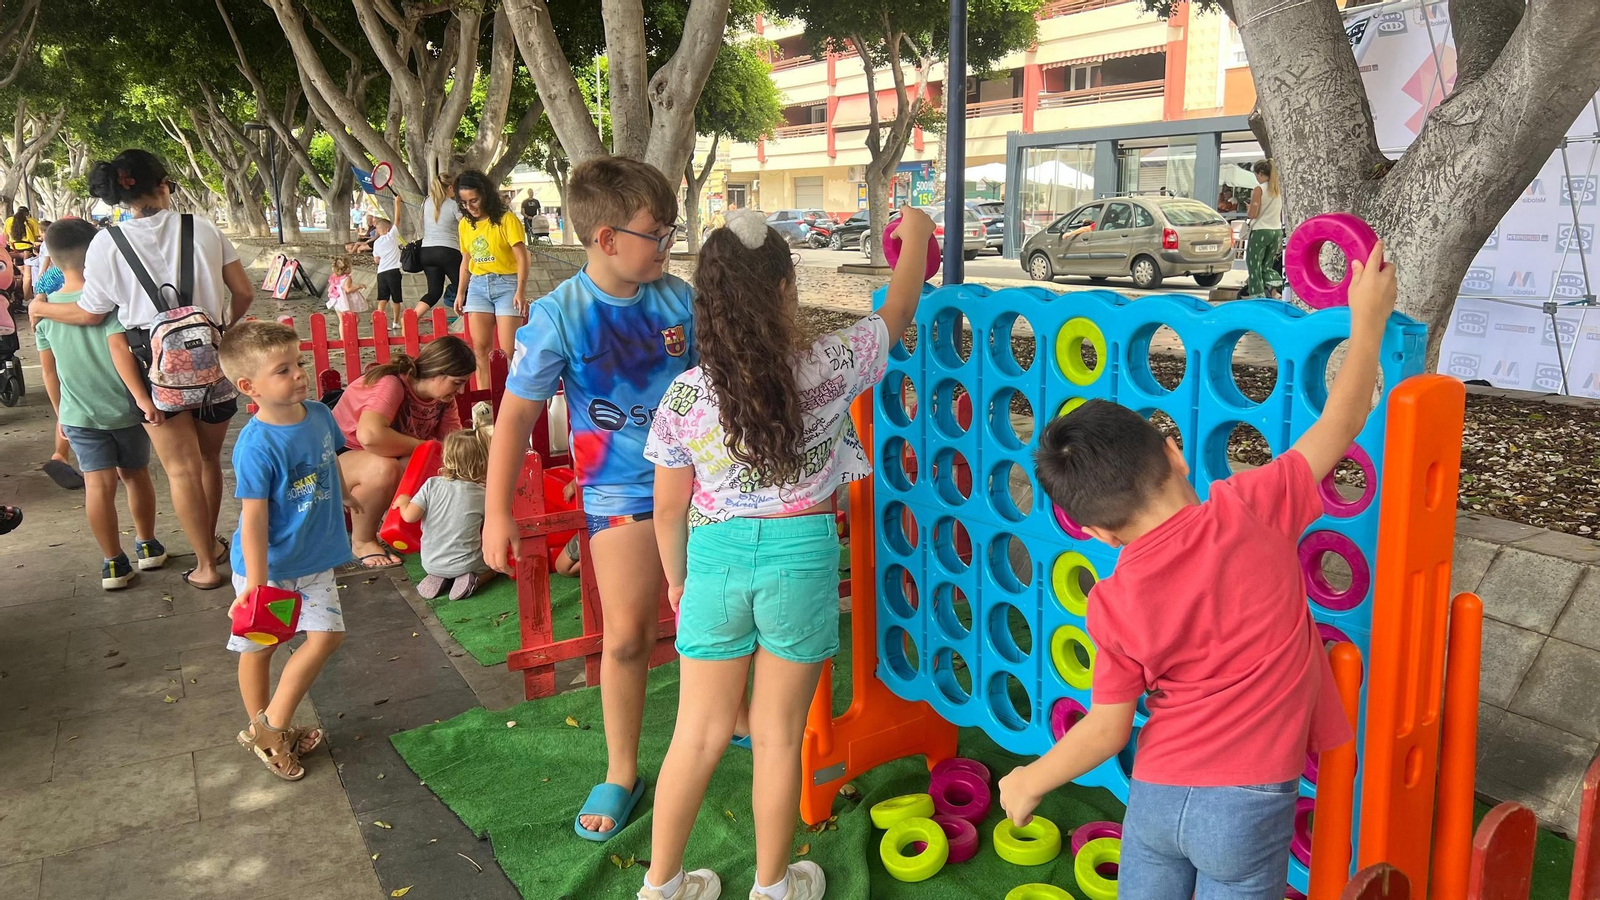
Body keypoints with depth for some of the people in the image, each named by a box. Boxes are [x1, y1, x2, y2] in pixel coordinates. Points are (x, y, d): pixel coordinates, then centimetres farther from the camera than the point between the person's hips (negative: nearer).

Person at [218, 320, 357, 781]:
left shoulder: (319, 415, -6)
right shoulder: (256, 444, -26)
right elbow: (253, 518, -26)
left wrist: (343, 494, 31)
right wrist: (256, 583, -28)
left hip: (315, 559, 6)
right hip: (269, 567, -6)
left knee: (326, 635, 4)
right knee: (260, 645, 12)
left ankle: (272, 727, 18)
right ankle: (263, 730, 32)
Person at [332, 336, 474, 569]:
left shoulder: (443, 398, -4)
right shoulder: (390, 384, -29)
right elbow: (369, 435, -46)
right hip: (337, 458, -8)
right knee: (384, 469, -39)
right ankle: (362, 542, -15)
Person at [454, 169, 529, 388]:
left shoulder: (506, 220, -9)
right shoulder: (465, 224, 9)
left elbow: (522, 258, -13)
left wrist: (520, 292, -22)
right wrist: (460, 293, 15)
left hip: (506, 284, -5)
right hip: (478, 286, 5)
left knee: (509, 350, -8)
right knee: (480, 347, 3)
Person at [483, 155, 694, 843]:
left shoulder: (679, 299, -6)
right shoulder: (559, 316, -16)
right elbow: (516, 414, -12)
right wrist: (497, 513, -13)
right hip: (622, 495, -3)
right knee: (626, 636, 0)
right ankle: (622, 773, 21)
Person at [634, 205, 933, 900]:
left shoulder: (684, 396, -9)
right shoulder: (828, 369, -13)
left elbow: (668, 509, 0)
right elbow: (898, 312, 6)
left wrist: (676, 577, 17)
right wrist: (916, 235, 22)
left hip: (717, 557, 1)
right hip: (802, 558, -1)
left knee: (699, 734, 16)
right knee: (778, 737, 14)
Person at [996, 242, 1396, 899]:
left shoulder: (1114, 606, -10)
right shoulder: (1250, 511, -15)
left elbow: (1107, 730, -6)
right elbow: (1339, 427, -5)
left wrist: (1028, 782, 11)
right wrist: (1368, 318, 9)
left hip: (1155, 795, 1)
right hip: (1249, 803, -1)